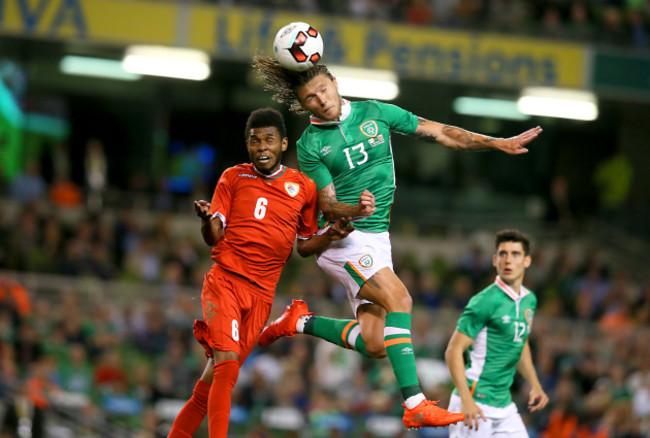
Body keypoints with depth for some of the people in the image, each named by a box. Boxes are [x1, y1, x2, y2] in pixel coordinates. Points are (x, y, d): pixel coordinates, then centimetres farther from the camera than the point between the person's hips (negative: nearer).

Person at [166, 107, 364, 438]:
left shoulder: (304, 188, 10)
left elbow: (304, 246, 18)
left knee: (216, 377, 3)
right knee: (226, 363, -22)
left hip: (261, 293, 2)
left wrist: (331, 235, -2)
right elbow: (213, 237, 2)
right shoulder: (233, 178, 7)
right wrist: (207, 219, -20)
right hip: (225, 280, -2)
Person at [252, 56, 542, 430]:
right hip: (342, 236, -5)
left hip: (377, 238, 5)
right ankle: (414, 404, -30)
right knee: (398, 298, -27)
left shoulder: (375, 113, 2)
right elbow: (327, 205, -9)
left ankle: (302, 322, 22)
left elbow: (439, 133, 6)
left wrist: (498, 143, 2)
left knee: (374, 344, -3)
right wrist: (354, 211, -32)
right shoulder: (311, 145, -6)